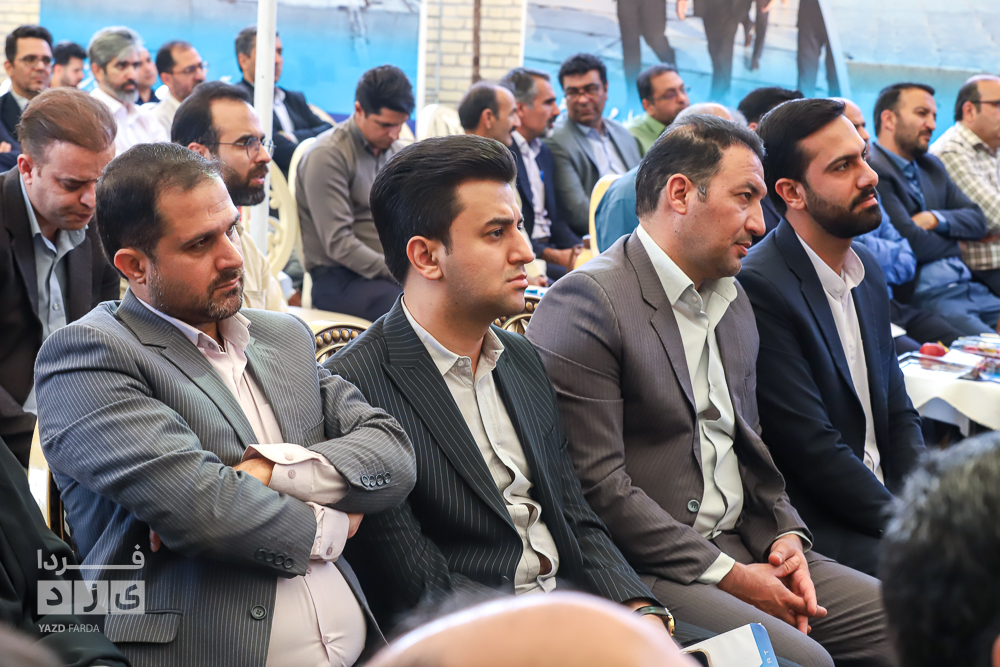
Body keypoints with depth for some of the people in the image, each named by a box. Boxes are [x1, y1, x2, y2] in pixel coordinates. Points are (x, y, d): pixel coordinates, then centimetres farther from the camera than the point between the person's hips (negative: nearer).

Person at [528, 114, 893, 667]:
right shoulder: (585, 302, -13)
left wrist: (786, 535, 4)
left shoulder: (733, 300, 17)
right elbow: (597, 486, -18)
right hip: (644, 572, -8)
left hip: (744, 549, 9)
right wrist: (728, 576, -17)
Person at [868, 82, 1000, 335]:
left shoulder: (932, 166, 22)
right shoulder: (872, 170, -8)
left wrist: (936, 219, -3)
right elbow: (911, 243, -15)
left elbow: (977, 221, 18)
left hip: (970, 287, 8)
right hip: (923, 297, -8)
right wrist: (954, 245, 6)